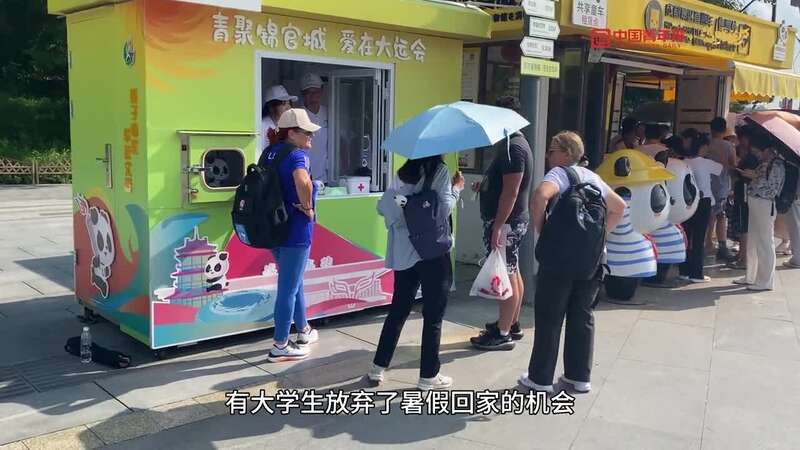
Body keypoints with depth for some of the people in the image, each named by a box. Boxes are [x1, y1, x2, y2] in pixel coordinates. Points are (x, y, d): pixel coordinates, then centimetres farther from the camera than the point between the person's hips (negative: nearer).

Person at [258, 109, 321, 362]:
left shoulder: (270, 152, 11)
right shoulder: (297, 154, -16)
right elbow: (302, 181, -38)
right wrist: (308, 208, -23)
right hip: (295, 230, -9)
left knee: (294, 282, 23)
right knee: (289, 288, 1)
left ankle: (304, 332, 38)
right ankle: (280, 346, 10)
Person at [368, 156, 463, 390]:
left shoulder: (403, 172, 10)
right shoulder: (439, 170, -6)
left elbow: (383, 207, 7)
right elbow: (444, 208, -15)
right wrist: (457, 188, 2)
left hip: (404, 252, 6)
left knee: (398, 309, 14)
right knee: (433, 314, 4)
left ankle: (378, 367, 18)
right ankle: (428, 375, 9)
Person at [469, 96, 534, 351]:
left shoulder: (513, 147, -18)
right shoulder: (514, 143, 15)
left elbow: (511, 191, -24)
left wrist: (498, 225, -25)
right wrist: (484, 185, 12)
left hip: (506, 222, -11)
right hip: (514, 220, 11)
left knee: (507, 275, -5)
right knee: (512, 273, 17)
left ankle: (503, 334, 1)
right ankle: (512, 324, 28)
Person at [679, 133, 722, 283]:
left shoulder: (685, 161, 2)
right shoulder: (705, 163, -10)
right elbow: (723, 168, 1)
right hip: (702, 202, -5)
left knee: (686, 236, 10)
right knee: (699, 238, 0)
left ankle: (685, 271, 16)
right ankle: (696, 274, 3)